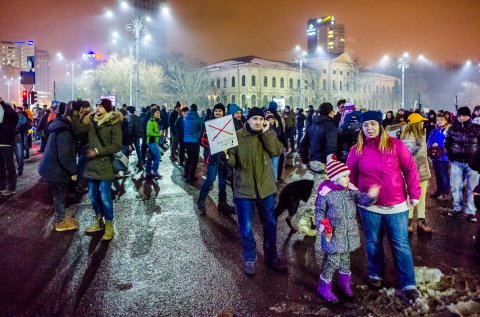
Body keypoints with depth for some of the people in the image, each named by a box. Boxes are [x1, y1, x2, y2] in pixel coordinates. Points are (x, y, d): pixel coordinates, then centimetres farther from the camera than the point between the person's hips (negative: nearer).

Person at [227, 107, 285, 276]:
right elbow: (233, 161, -8)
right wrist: (227, 156, -30)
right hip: (244, 189, -3)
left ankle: (271, 256, 38)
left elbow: (277, 151, -16)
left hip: (265, 188, 3)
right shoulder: (237, 136, -7)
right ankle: (250, 259, 28)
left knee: (270, 224, 17)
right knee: (246, 228, 6)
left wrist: (266, 132, -20)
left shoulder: (268, 134, 0)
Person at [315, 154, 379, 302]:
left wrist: (370, 196, -30)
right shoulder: (326, 193, -15)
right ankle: (324, 287, 17)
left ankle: (345, 283, 42)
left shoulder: (351, 190, -2)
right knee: (333, 260, -3)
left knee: (345, 258, 20)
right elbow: (319, 211, -8)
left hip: (349, 233, 5)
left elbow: (363, 200, -8)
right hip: (333, 234, -5)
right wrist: (321, 226, -21)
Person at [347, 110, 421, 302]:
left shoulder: (395, 144, -6)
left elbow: (410, 169, -3)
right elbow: (350, 177, 6)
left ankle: (408, 284, 18)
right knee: (373, 242, 15)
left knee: (401, 245, 6)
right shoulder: (357, 150, -2)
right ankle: (376, 274, 36)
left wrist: (414, 193, -4)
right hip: (369, 206, 1)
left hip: (396, 205, -1)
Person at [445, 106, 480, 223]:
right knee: (456, 187, 9)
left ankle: (471, 212, 11)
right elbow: (447, 143, 14)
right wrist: (450, 157, 8)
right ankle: (458, 208, 25)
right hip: (456, 162, 2)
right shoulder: (453, 129, 3)